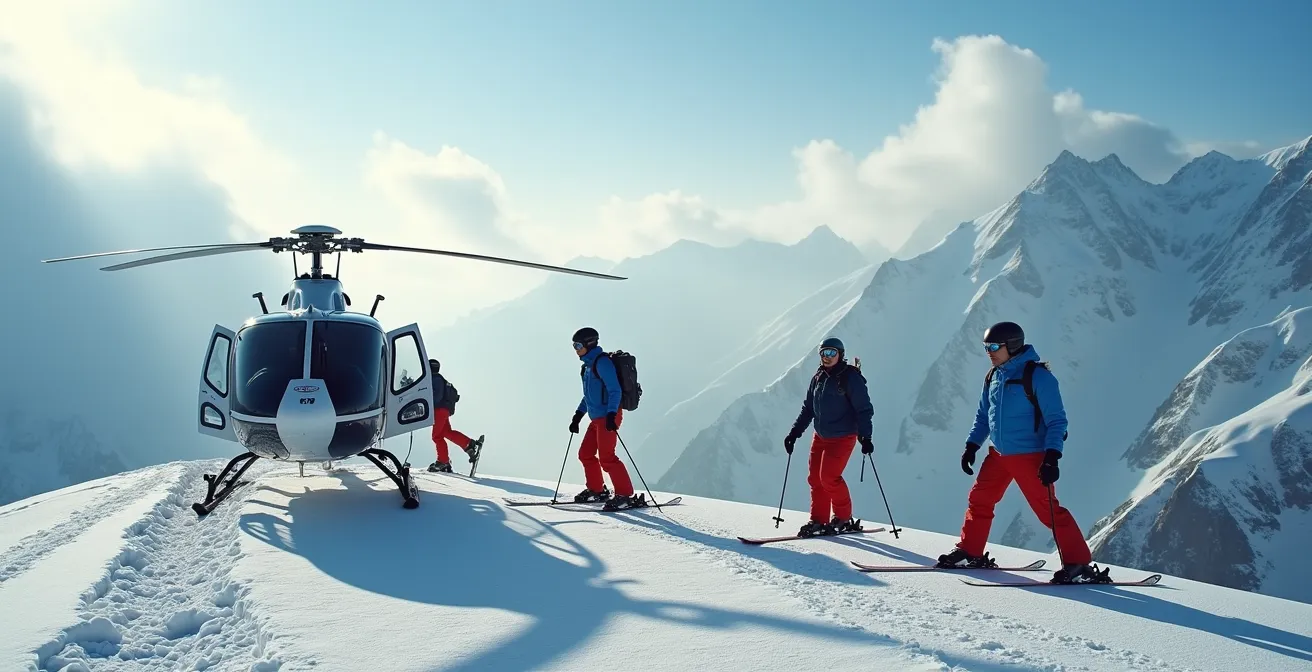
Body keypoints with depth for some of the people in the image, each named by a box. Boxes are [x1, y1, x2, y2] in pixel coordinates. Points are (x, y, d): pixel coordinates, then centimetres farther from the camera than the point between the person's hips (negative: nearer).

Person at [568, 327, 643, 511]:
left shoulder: (602, 362, -13)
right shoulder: (589, 365, 17)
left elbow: (615, 390, -20)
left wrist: (611, 415, -28)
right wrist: (578, 415, 24)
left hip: (608, 416, -10)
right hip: (597, 418, 10)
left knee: (606, 457, -14)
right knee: (585, 454, 14)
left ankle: (625, 495, -11)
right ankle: (596, 490, 27)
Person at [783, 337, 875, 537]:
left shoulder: (851, 378, -11)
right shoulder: (818, 377, 9)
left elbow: (864, 409, -12)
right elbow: (808, 408, 16)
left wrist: (865, 436, -21)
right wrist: (794, 432, 11)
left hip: (842, 437, -7)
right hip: (820, 436, 7)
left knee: (829, 477, -13)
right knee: (815, 478, 4)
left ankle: (844, 518, 4)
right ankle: (818, 520, 13)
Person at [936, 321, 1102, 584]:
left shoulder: (1037, 376, -14)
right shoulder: (993, 377, 8)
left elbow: (1056, 420, -14)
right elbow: (983, 415, 19)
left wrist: (1051, 457, -22)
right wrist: (971, 446, 12)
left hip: (1030, 456, -7)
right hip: (999, 454, 8)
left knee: (1048, 510, -8)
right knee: (979, 500, 10)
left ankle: (1078, 564, -1)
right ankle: (969, 552, 24)